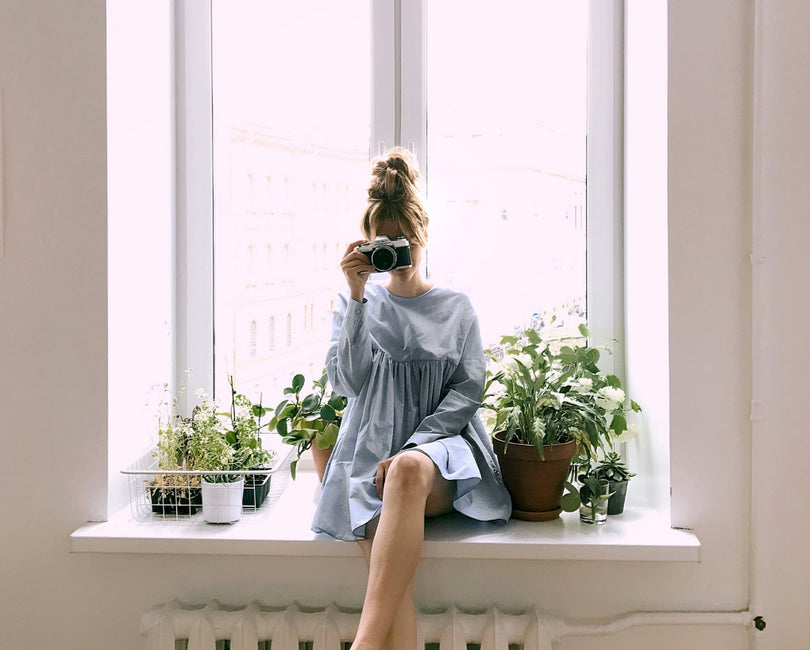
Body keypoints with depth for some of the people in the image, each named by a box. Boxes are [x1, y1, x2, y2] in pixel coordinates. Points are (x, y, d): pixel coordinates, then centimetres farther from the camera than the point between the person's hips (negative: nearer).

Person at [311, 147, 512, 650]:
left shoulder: (457, 307, 17)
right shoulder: (360, 305, 19)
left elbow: (468, 390, 6)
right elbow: (349, 381, 2)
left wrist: (412, 448, -9)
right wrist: (358, 296, -5)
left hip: (443, 446, -1)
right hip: (374, 451, 1)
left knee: (409, 471, -40)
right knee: (386, 554, -33)